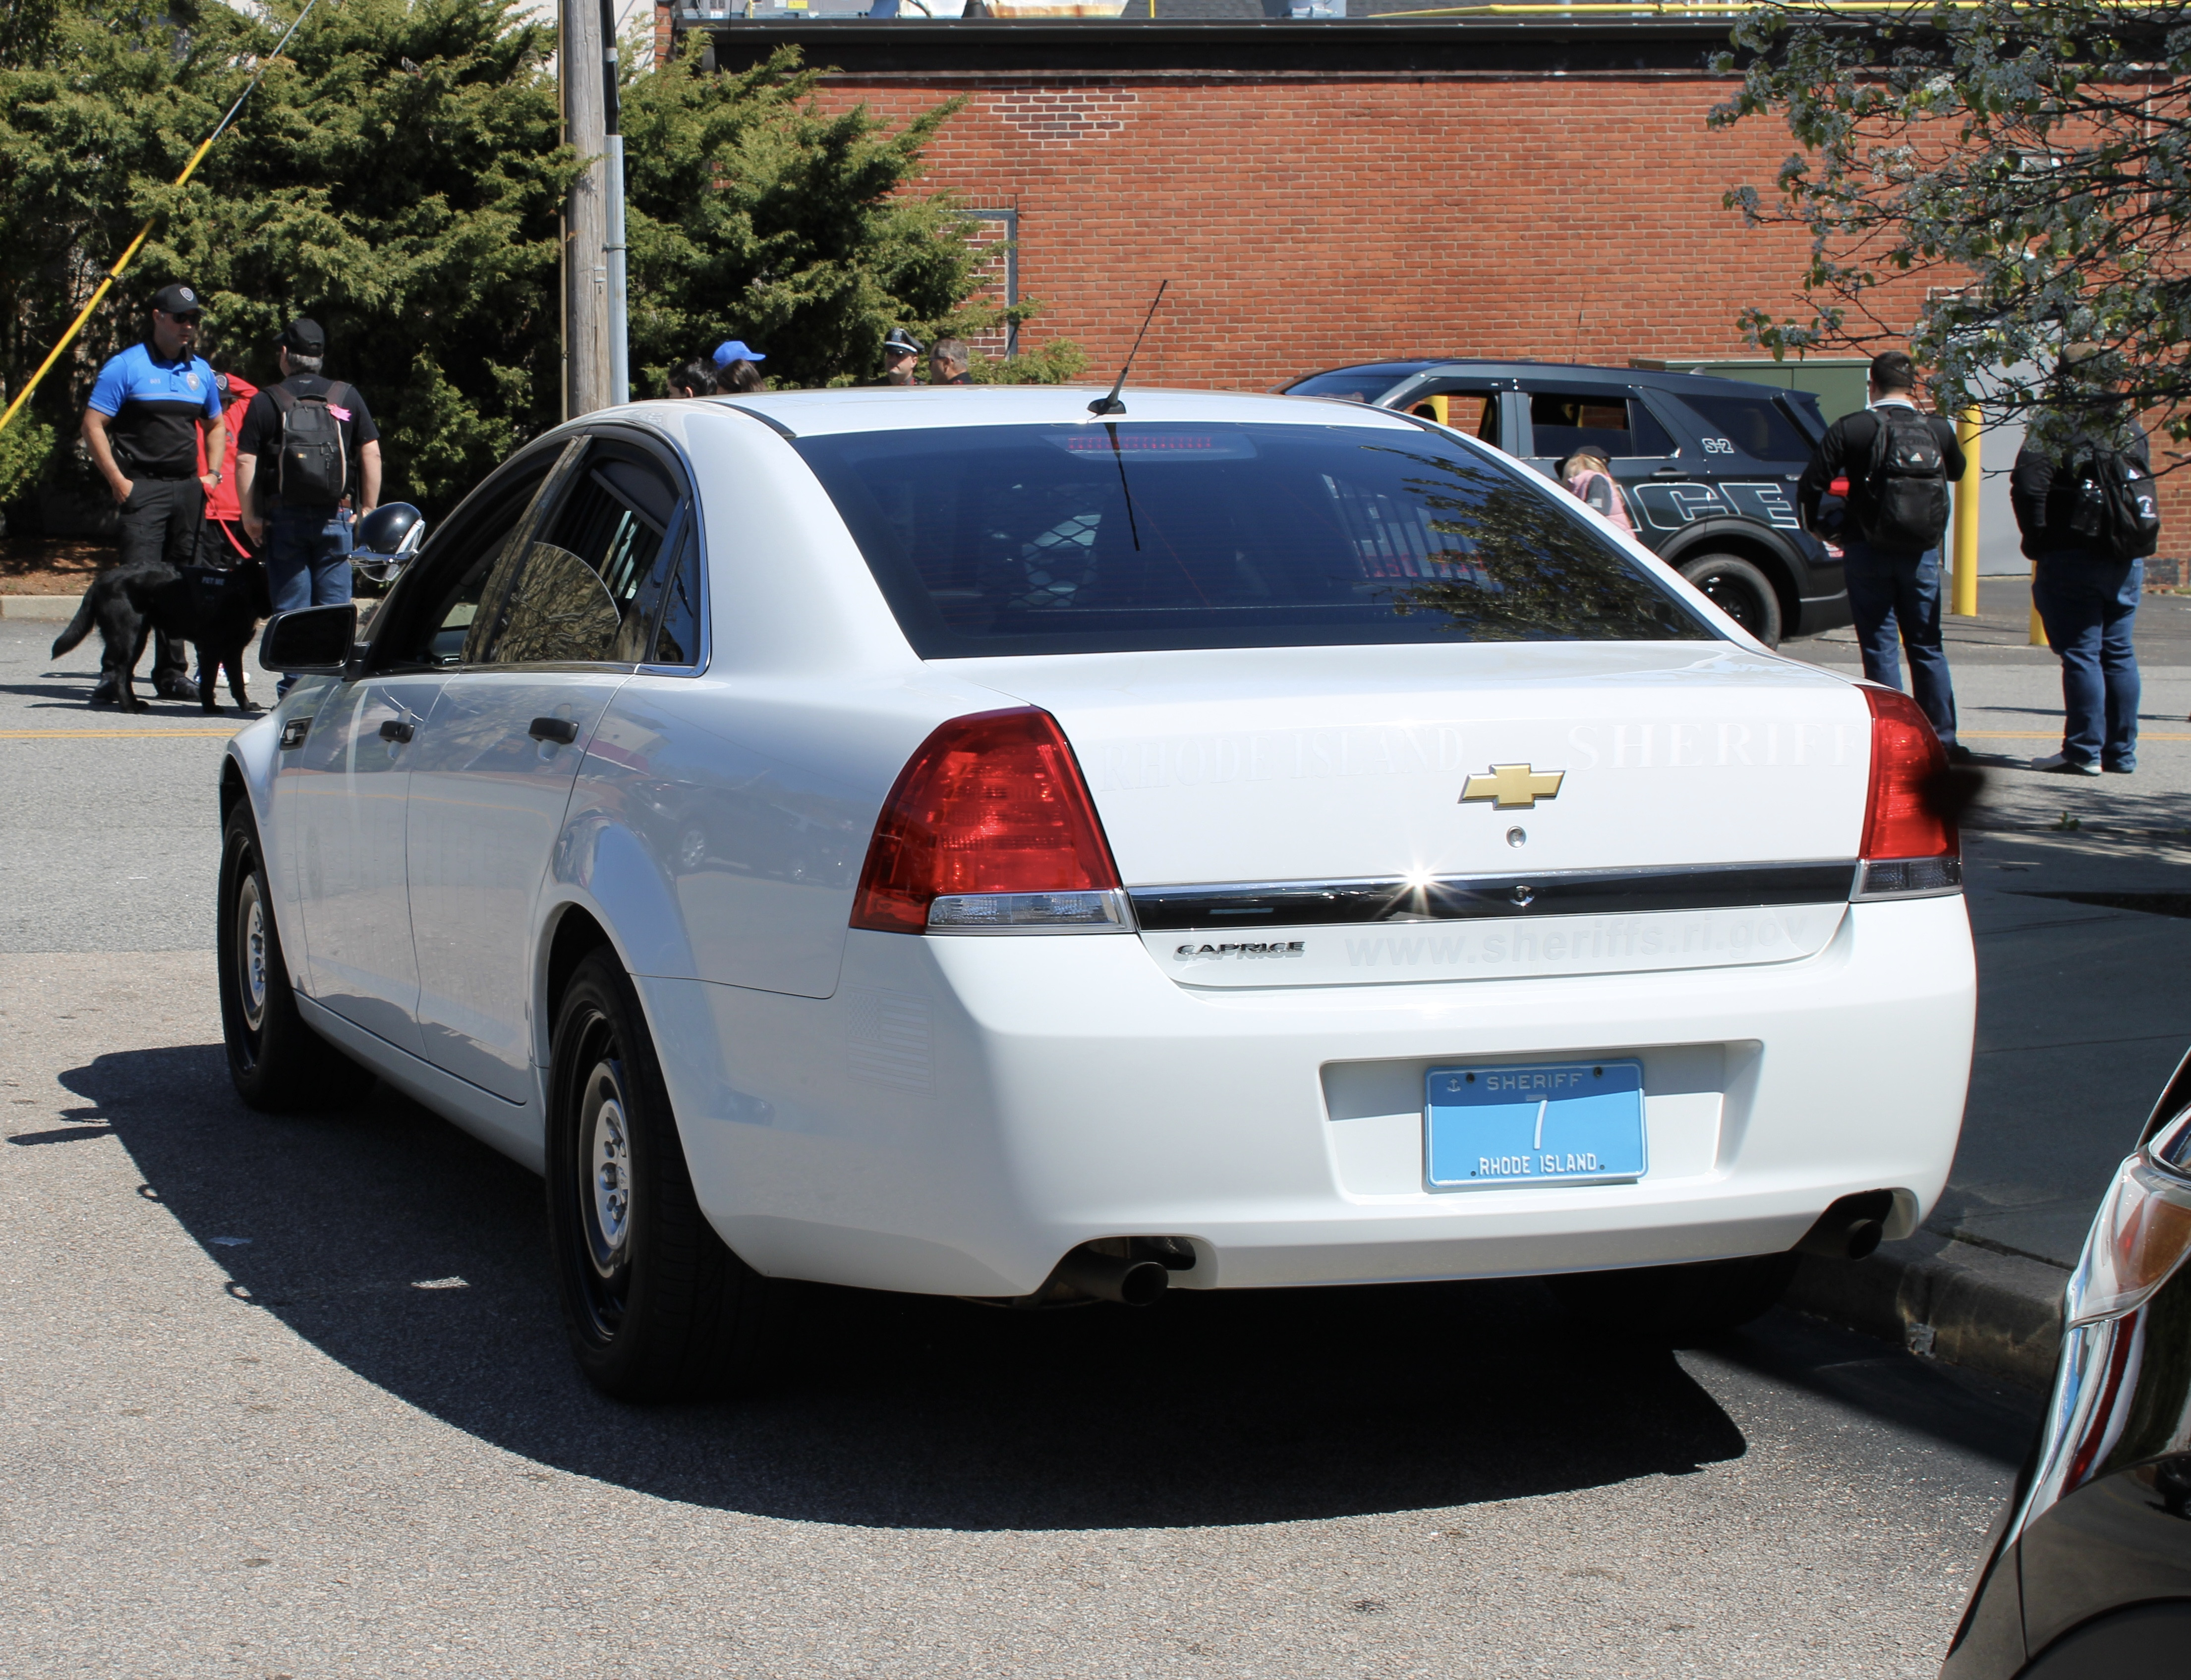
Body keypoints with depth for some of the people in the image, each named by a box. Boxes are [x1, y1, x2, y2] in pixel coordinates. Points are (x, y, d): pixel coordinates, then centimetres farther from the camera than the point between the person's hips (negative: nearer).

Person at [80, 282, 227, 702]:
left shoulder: (200, 371, 15)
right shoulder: (127, 367, -2)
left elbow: (216, 424, 28)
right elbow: (93, 425, -4)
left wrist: (212, 473, 13)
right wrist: (118, 480, -10)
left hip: (188, 490, 6)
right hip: (143, 489, -6)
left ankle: (171, 673, 14)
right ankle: (115, 672, -15)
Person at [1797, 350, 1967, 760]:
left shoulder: (1851, 429, -8)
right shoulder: (1939, 430, 1)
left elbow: (1811, 485, -10)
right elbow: (1956, 471, 21)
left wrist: (1815, 527, 8)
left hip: (1868, 552, -3)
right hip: (1921, 553, 3)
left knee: (1880, 646, 3)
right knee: (1926, 646, 13)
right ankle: (1943, 738, 15)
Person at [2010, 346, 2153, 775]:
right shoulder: (2132, 427, 11)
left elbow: (2028, 486, -19)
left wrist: (2037, 541, -9)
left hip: (2073, 558, -6)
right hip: (2126, 561, 6)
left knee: (2081, 654, -3)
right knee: (2119, 653, 11)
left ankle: (2084, 752, -3)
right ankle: (2121, 753, 14)